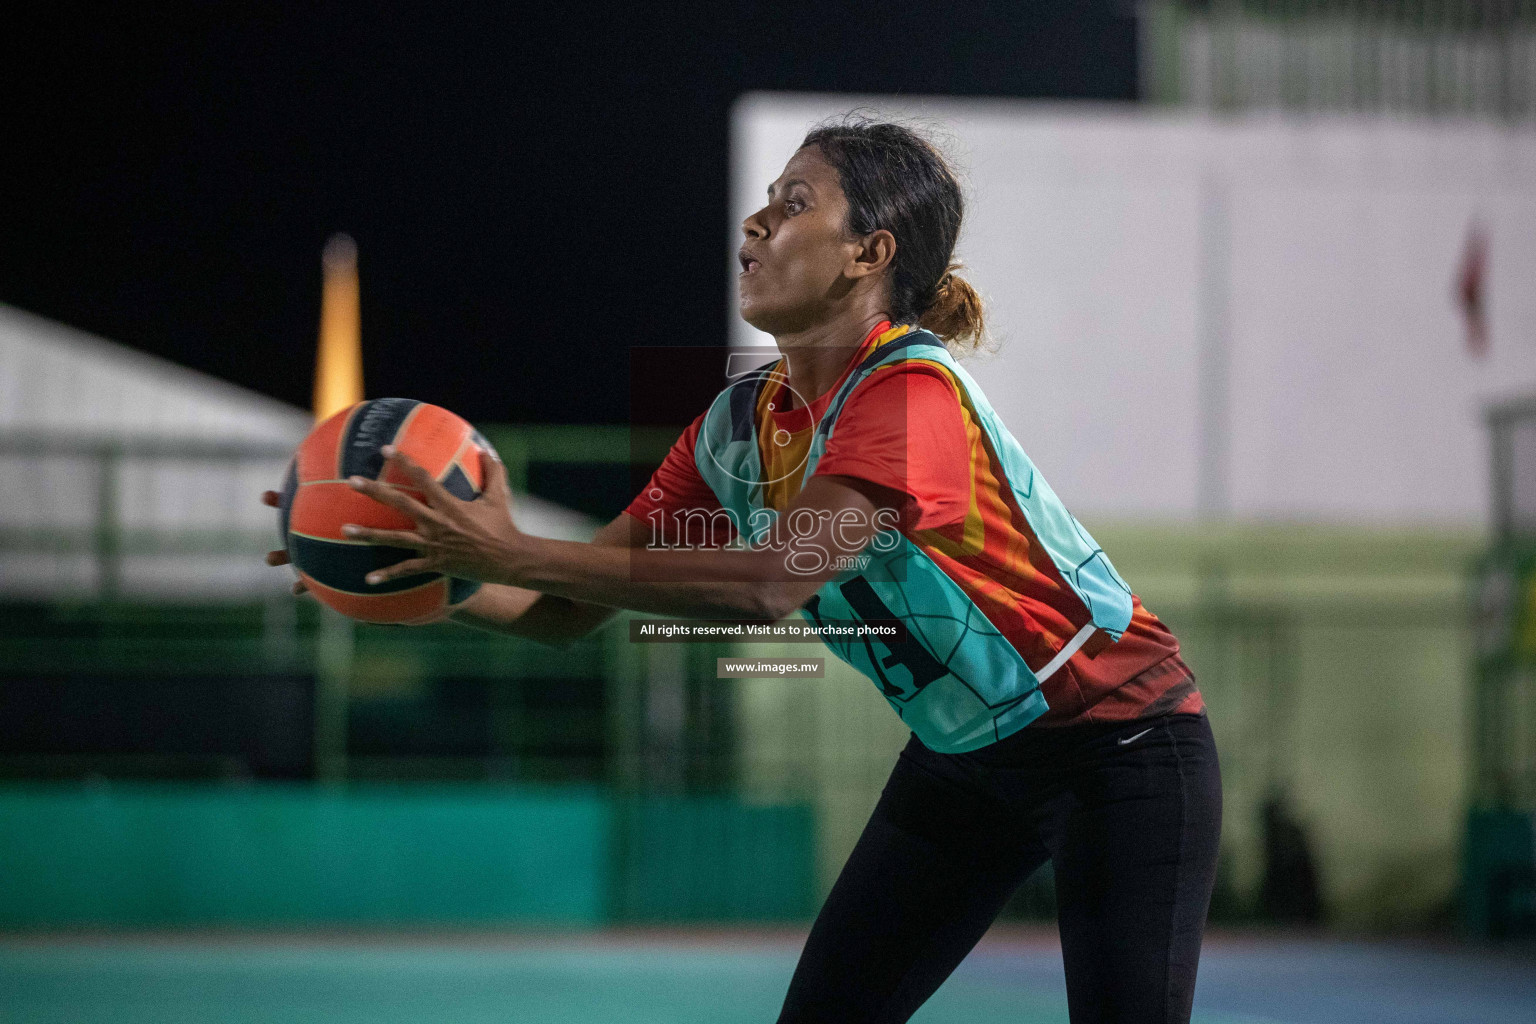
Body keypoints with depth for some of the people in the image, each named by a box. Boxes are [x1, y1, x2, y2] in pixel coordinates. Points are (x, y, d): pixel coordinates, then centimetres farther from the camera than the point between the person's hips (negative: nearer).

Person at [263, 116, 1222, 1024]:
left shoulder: (912, 392, -27)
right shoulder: (740, 422, -2)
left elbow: (773, 581, -39)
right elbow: (569, 610, -1)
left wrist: (516, 552, -39)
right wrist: (430, 570, -20)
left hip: (1121, 745, -7)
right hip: (962, 757, 7)